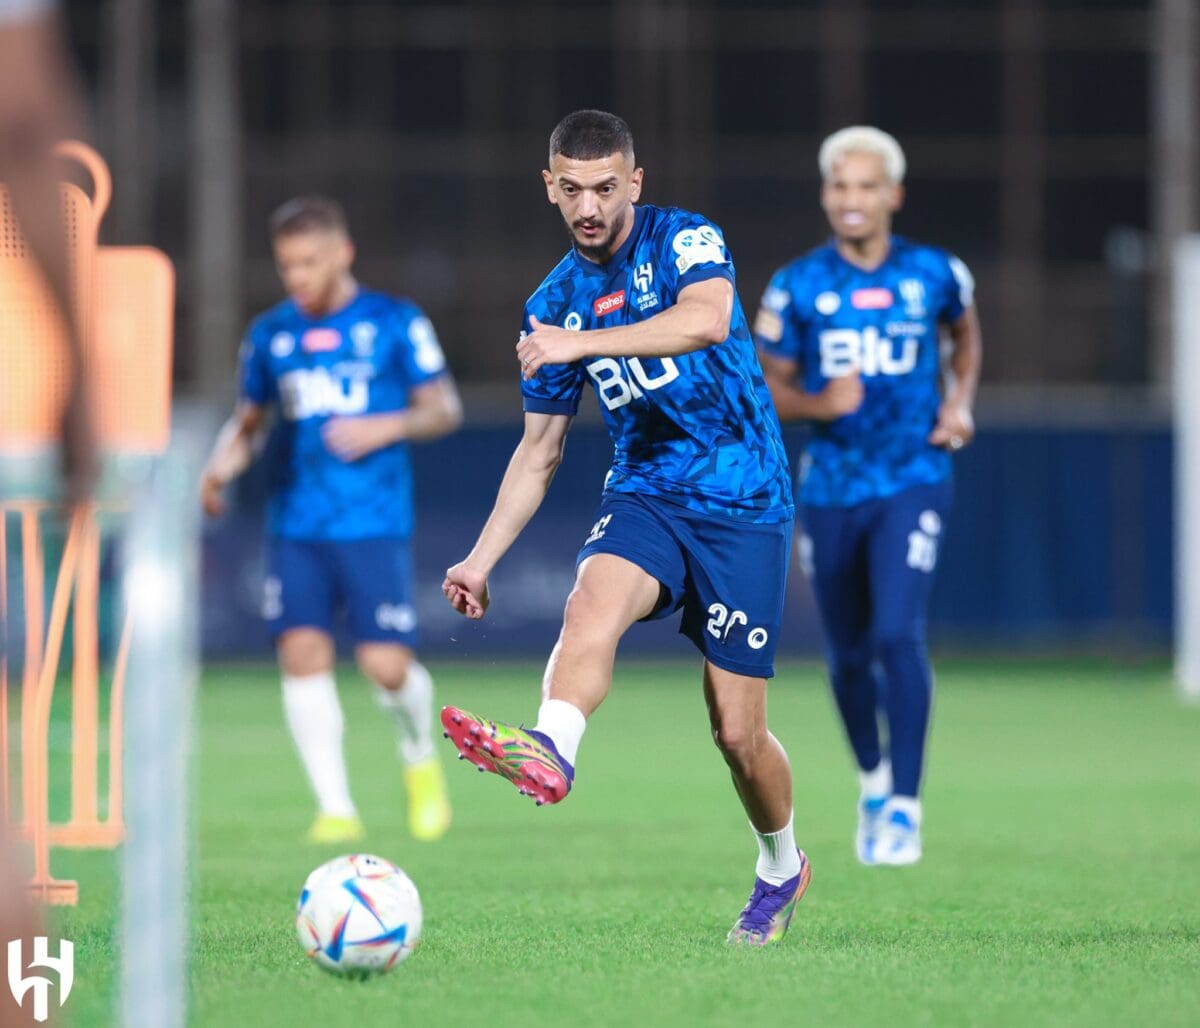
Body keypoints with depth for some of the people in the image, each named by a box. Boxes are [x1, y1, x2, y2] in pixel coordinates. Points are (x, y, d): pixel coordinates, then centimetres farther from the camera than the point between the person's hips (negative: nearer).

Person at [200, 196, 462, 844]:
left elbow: (444, 409, 4)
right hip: (296, 523, 3)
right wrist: (225, 462, 2)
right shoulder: (270, 334, 11)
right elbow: (249, 418, 22)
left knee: (386, 664, -10)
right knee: (302, 652, -11)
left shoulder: (394, 324, 1)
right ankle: (335, 807, -4)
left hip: (375, 522, -3)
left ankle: (420, 758, 22)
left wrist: (387, 427, -14)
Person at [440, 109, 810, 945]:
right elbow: (541, 449, 16)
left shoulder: (685, 240, -6)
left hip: (744, 507, -3)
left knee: (737, 731, -2)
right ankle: (551, 749, -57)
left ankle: (782, 867, 25)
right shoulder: (553, 304, 8)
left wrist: (582, 344, -35)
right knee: (594, 601, -32)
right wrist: (482, 558, 8)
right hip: (645, 493, 4)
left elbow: (707, 319, -30)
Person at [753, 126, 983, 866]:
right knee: (850, 654, 11)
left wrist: (961, 402, 4)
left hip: (913, 482, -2)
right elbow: (774, 388, 5)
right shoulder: (797, 288, -2)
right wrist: (817, 404, -16)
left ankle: (905, 805, -12)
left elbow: (965, 334, 20)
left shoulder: (935, 274, -2)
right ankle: (873, 778, 37)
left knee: (898, 634, -19)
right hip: (833, 491, 2)